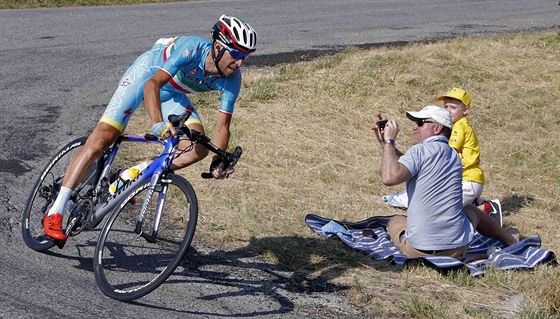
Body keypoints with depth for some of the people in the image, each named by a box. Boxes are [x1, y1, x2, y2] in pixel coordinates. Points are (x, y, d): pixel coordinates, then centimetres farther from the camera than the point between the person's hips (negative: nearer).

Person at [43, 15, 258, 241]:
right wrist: (158, 125, -58)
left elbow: (222, 126, -17)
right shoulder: (192, 49, -36)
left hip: (171, 93, 6)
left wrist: (218, 161, -33)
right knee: (102, 138, -18)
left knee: (198, 149, -16)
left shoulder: (231, 80, -21)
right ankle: (55, 212, -15)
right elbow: (152, 85, -43)